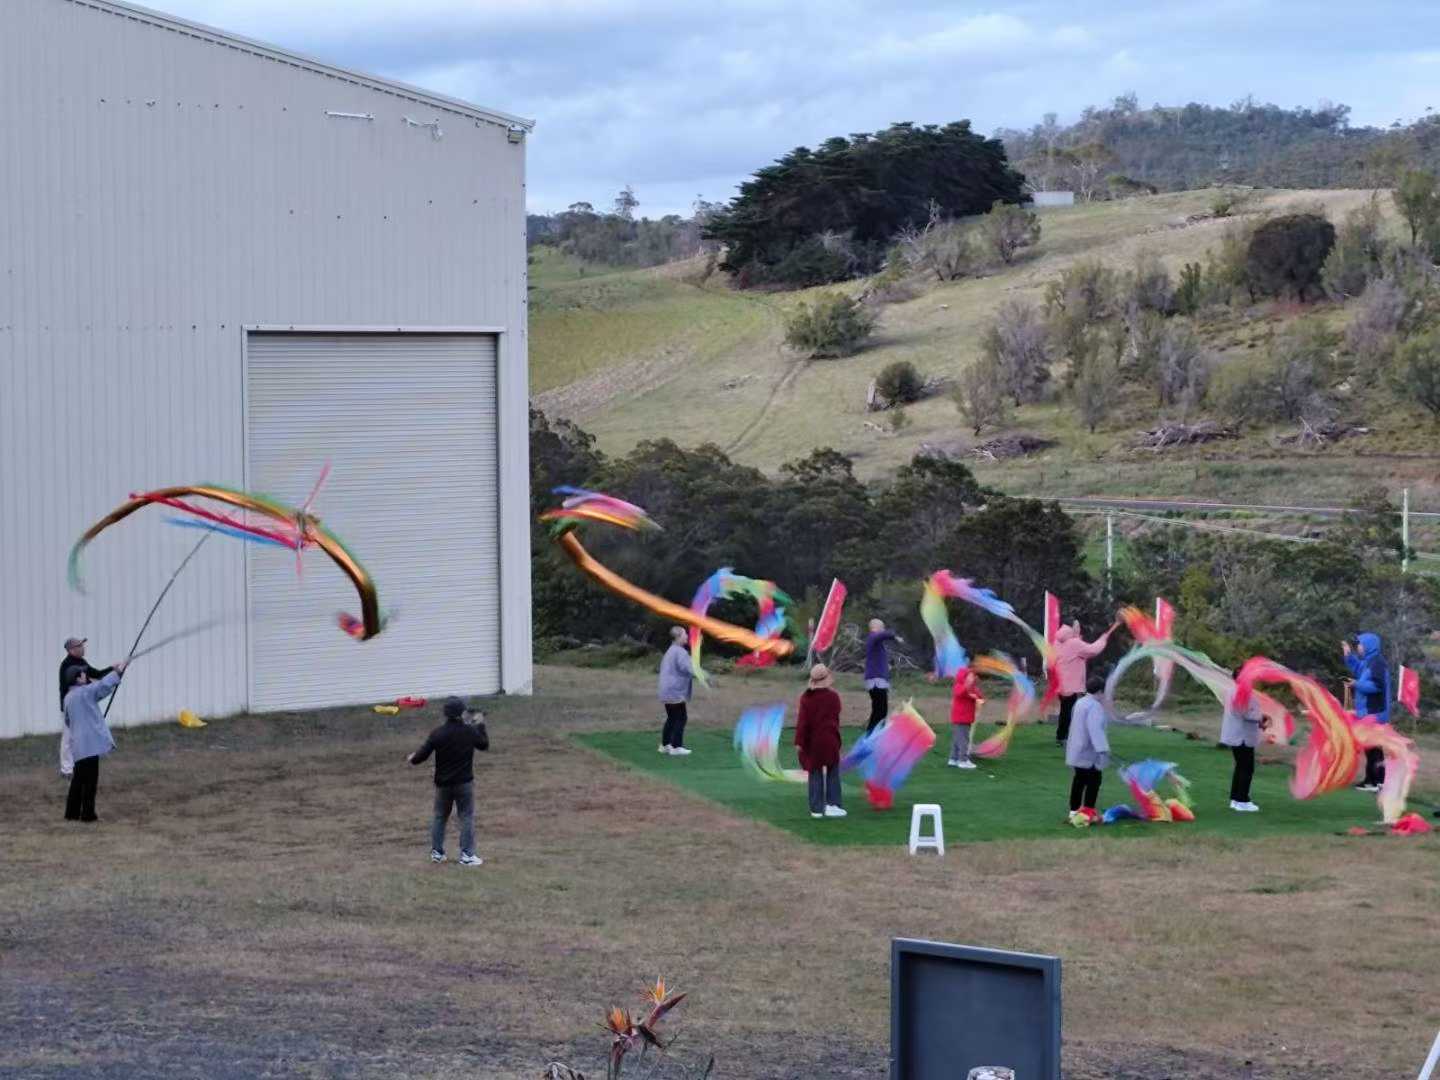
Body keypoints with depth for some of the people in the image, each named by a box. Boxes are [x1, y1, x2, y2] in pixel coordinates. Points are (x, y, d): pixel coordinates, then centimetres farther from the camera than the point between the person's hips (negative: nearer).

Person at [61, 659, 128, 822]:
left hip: (78, 744, 8)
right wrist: (118, 670, 4)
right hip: (90, 742, -8)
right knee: (90, 780, -2)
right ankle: (88, 814, 0)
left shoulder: (68, 697, 13)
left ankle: (72, 813, 17)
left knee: (78, 778, 15)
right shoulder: (85, 692, -11)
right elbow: (105, 685, -9)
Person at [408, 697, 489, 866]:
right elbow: (484, 745, 9)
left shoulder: (437, 734, -10)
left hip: (443, 783, 2)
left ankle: (437, 852, 21)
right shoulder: (470, 732, -10)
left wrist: (412, 759, 16)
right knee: (467, 817, 4)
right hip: (464, 782, -2)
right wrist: (480, 725, 23)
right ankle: (467, 855, -1)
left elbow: (422, 755, -7)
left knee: (440, 817, 17)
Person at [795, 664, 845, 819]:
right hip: (829, 740, -2)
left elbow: (802, 721, -9)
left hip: (812, 740, 2)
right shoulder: (833, 697, -7)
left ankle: (816, 808, 8)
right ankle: (832, 804, -1)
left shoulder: (806, 698, -4)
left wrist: (799, 741, -9)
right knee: (833, 773, 8)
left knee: (815, 773, 9)